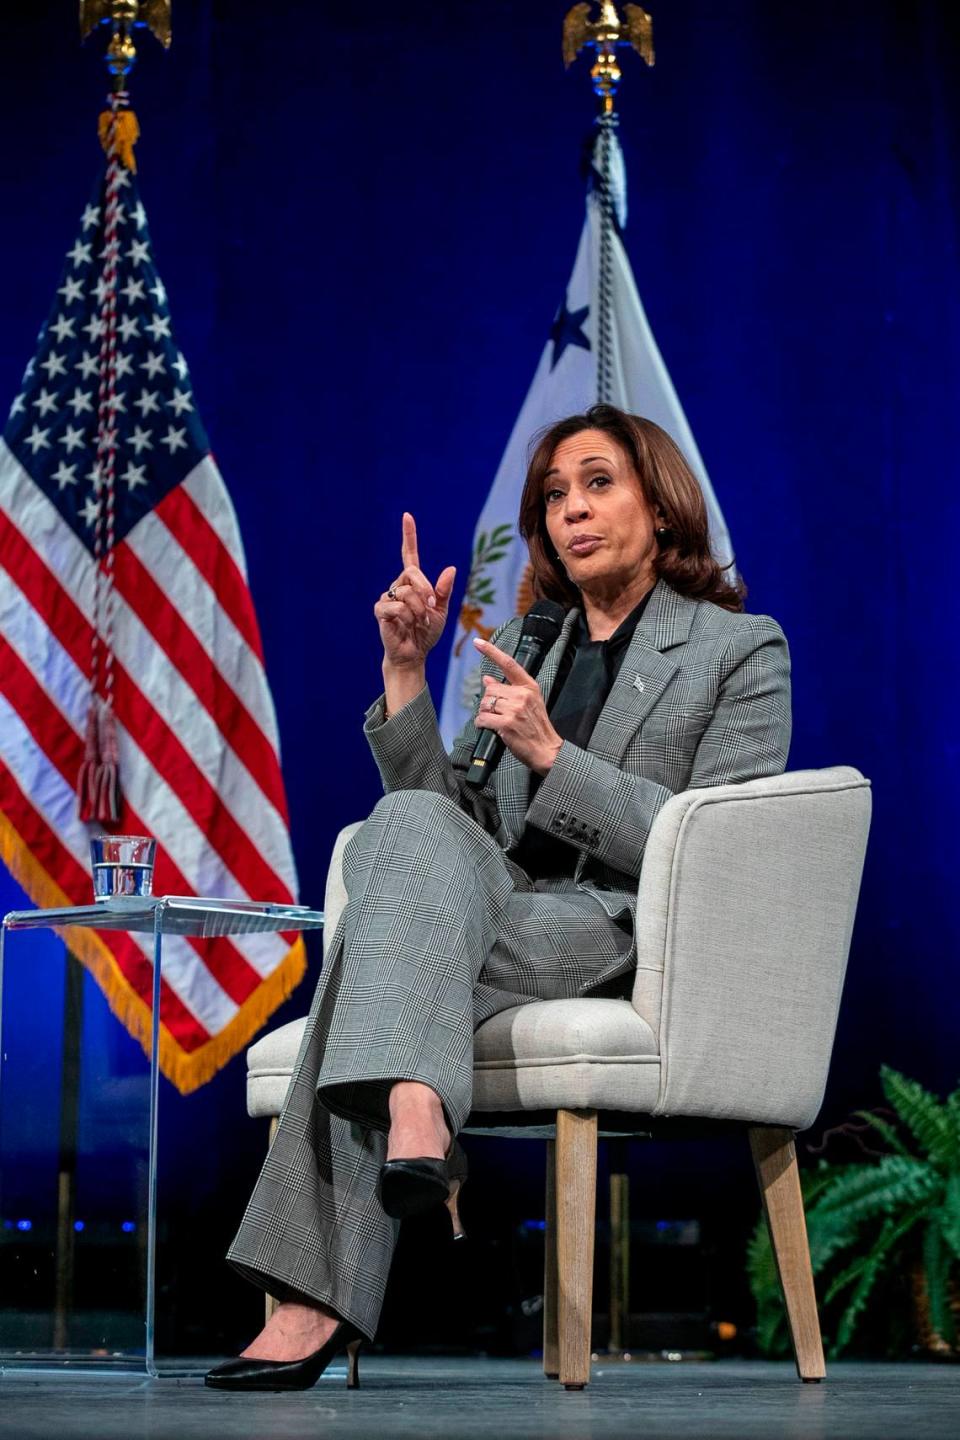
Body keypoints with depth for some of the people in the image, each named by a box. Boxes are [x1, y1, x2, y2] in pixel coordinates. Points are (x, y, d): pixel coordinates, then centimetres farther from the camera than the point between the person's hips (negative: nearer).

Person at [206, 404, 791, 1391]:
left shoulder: (743, 650, 7)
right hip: (511, 913, 5)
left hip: (638, 941, -5)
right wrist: (407, 670, 4)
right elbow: (456, 820, 16)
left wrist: (552, 755, -12)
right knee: (412, 821, -30)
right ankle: (414, 1112, -45)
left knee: (374, 966, -30)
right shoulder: (522, 647, 22)